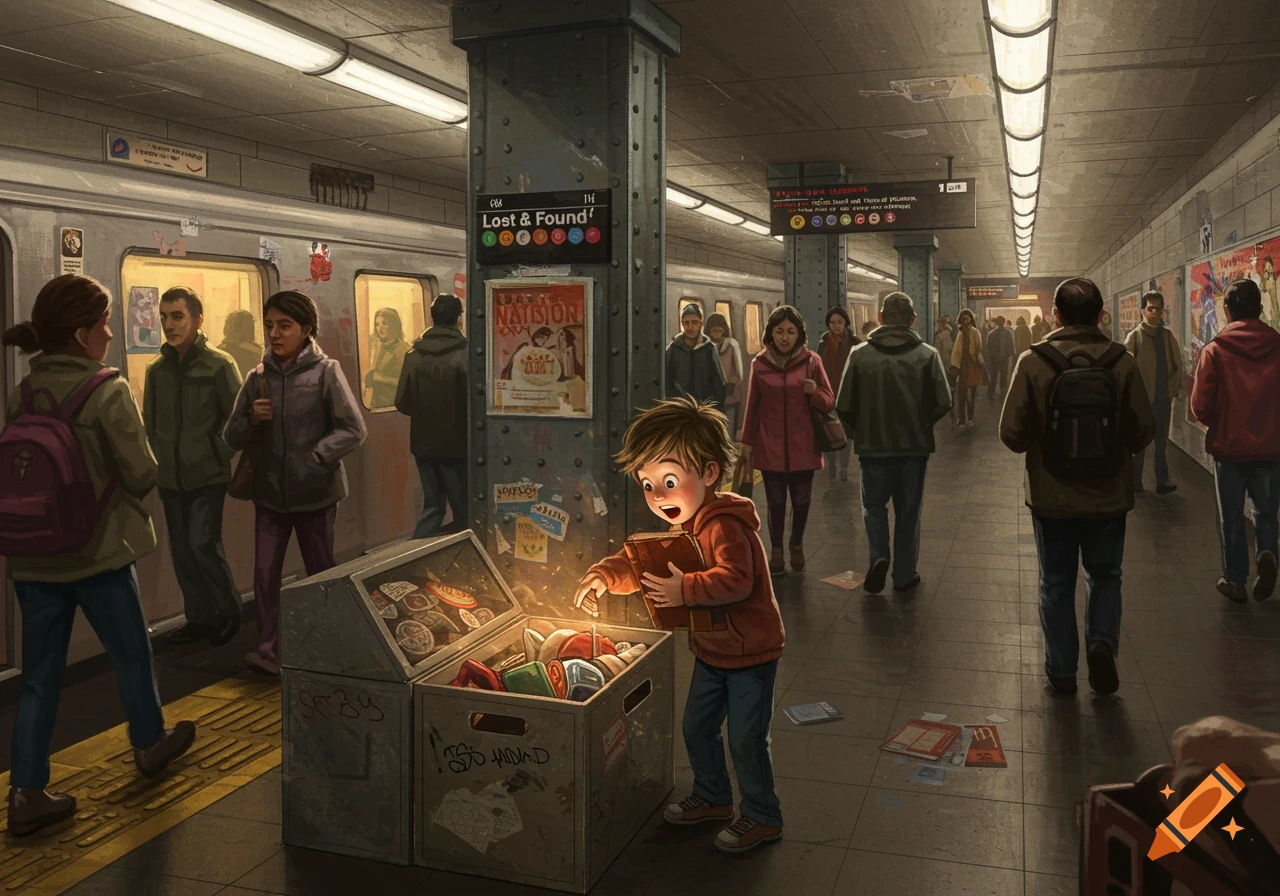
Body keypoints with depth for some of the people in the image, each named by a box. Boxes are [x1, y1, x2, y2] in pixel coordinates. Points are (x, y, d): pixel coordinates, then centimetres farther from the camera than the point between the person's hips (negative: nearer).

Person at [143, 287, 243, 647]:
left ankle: (229, 611, 9)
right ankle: (200, 618, 22)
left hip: (208, 474, -5)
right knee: (182, 550, 9)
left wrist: (216, 456, -9)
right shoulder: (157, 369, 6)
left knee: (203, 543, -12)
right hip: (170, 477, 5)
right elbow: (149, 422, 14)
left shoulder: (219, 364, -7)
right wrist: (158, 460, 6)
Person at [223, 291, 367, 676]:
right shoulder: (258, 377, 2)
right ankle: (268, 649, 10)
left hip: (316, 493, -3)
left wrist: (314, 458, -22)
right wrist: (251, 419, -13)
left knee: (321, 575, 12)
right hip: (270, 493, 3)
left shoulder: (325, 371, -9)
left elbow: (354, 430, -12)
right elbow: (232, 437, 7)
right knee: (264, 574, -2)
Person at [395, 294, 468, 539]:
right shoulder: (464, 355, -14)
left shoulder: (414, 355, -2)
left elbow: (402, 403, 0)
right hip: (456, 445, -4)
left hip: (423, 444, 4)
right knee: (463, 510, 9)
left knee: (432, 505, 15)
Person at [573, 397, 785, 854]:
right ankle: (712, 797, 39)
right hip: (711, 649, 9)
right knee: (697, 728, 19)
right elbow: (641, 564, 5)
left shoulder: (724, 527, -27)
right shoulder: (682, 527, 4)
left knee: (745, 738, 0)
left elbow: (734, 579, -39)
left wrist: (684, 590, -42)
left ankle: (762, 816, 19)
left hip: (750, 650, -9)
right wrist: (603, 575, -12)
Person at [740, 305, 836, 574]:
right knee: (775, 502, 5)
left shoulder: (811, 361, -2)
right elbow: (752, 406, 6)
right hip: (770, 448, 0)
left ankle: (797, 545, 33)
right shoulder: (759, 364, 0)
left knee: (801, 500, 10)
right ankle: (776, 549, 22)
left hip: (803, 447, 0)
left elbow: (829, 403, 0)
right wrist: (748, 442, 7)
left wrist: (815, 392, -21)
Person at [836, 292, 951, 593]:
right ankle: (904, 574, 21)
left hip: (873, 445, 0)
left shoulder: (860, 355, -8)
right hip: (915, 445, 1)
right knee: (908, 510, 14)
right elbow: (943, 403, -9)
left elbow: (844, 406, -7)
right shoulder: (927, 354, -7)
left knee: (874, 506, 17)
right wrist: (921, 423, 10)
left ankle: (879, 556, -4)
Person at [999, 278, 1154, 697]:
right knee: (1105, 576, 23)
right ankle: (1102, 642, 3)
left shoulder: (1034, 362, -13)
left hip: (1053, 500, -1)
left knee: (1057, 584, 15)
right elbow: (1143, 429, -6)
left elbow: (1012, 433, -13)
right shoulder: (1122, 362, -10)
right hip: (1109, 498, 1)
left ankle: (1062, 670, 23)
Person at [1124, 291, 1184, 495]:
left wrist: (1174, 388, 1)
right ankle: (1134, 480, 14)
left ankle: (1162, 480, 16)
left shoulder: (1169, 336, 7)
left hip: (1164, 397, 4)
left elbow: (1177, 364, 11)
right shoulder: (1134, 337, -7)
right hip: (1142, 397, -4)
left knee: (1162, 441, 11)